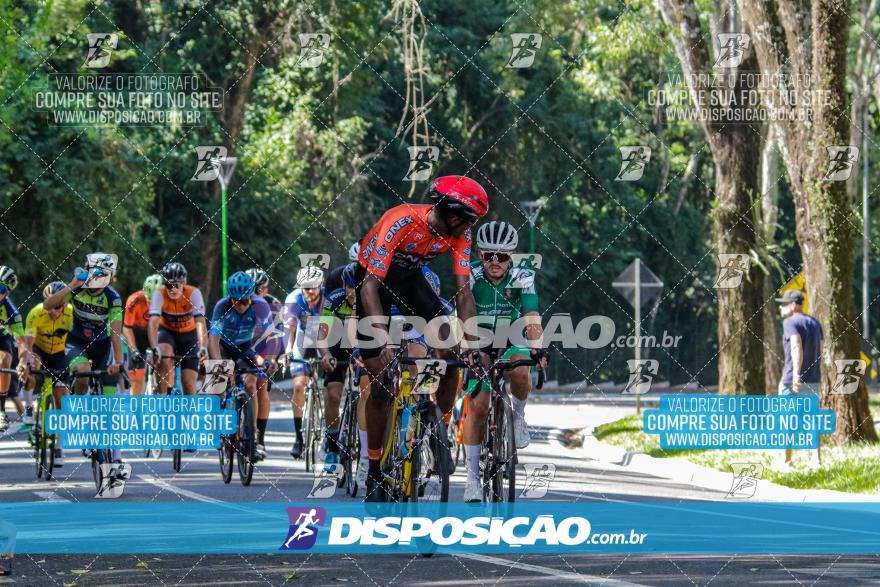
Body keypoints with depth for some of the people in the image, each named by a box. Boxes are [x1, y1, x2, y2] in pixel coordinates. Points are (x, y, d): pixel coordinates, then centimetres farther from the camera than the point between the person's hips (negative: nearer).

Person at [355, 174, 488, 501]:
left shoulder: (459, 233, -19)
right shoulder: (402, 222, -36)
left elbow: (463, 291, -16)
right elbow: (370, 286, -37)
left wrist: (470, 343, -27)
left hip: (409, 278, 5)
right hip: (373, 280, -5)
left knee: (451, 353, -18)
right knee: (380, 382, -7)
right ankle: (375, 471, 5)